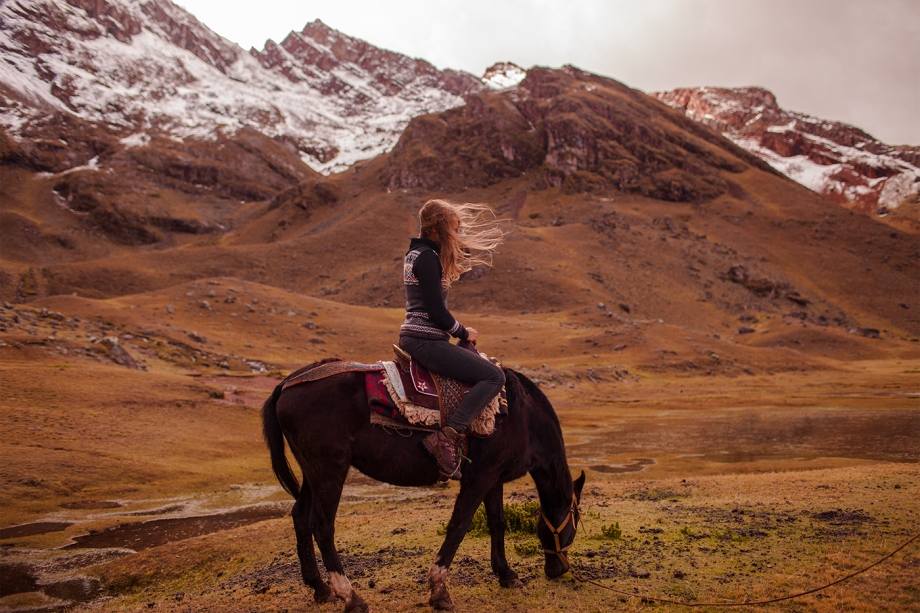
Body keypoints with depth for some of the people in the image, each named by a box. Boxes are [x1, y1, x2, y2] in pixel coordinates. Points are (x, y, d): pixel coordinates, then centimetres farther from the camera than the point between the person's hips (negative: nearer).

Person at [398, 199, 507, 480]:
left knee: (483, 364, 23)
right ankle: (447, 436, -20)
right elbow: (436, 312, -18)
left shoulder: (416, 252, 16)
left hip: (412, 337, 11)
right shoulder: (427, 257, -15)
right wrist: (464, 333, -4)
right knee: (494, 376, -12)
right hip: (425, 341, -11)